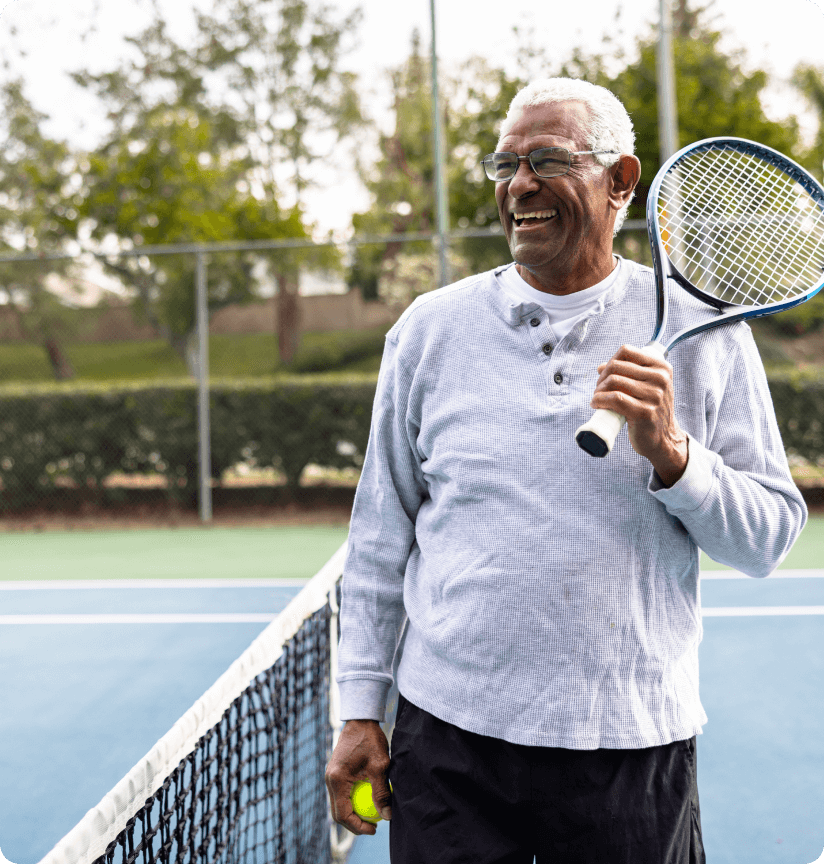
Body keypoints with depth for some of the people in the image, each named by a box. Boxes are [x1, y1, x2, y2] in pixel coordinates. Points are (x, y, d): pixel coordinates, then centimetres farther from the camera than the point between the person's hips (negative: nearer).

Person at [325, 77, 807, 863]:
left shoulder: (701, 331, -1)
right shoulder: (430, 328, 2)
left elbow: (770, 537, 0)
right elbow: (381, 533, 6)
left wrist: (671, 454, -18)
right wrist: (359, 710, 5)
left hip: (634, 744, 0)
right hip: (447, 737, 1)